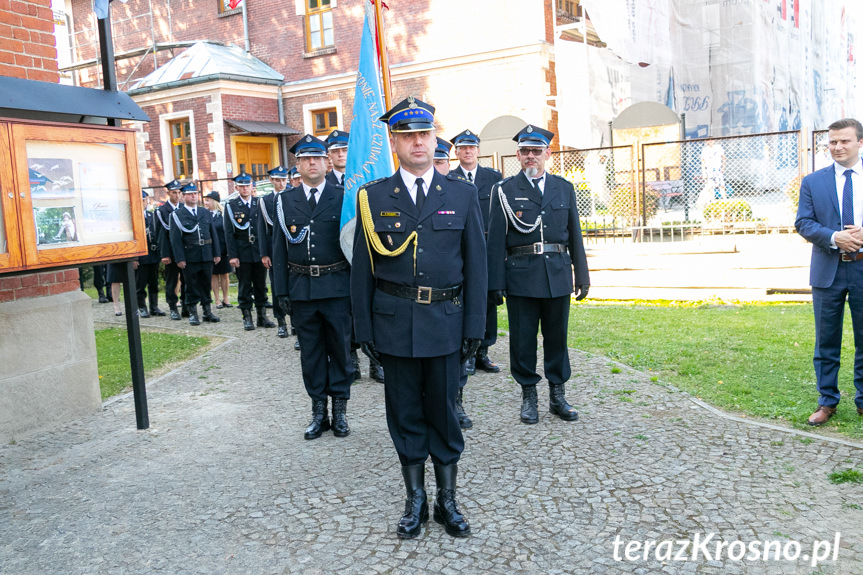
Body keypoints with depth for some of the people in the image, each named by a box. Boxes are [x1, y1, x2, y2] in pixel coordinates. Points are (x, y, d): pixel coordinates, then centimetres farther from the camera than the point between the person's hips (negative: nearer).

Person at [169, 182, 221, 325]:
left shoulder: (206, 213, 12)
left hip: (207, 256, 4)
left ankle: (207, 312, 18)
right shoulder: (177, 215, -1)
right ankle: (193, 313, 11)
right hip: (190, 257, -4)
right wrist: (179, 258, -12)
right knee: (192, 286, 3)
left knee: (206, 284, 9)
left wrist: (217, 253, 5)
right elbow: (175, 239, -6)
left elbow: (213, 234, 12)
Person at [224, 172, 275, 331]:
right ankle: (247, 318, 10)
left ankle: (262, 316, 15)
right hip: (242, 252, -2)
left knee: (261, 285, 6)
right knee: (244, 286, 2)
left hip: (259, 251, 2)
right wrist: (232, 255, -8)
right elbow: (229, 233, -1)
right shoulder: (231, 206, 2)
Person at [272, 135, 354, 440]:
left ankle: (340, 411, 18)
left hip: (337, 287, -2)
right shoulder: (285, 201, 8)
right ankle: (318, 411, 21)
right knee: (310, 351, 9)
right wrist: (281, 291, 2)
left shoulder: (343, 197, 2)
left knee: (340, 347, 5)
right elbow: (279, 249, 7)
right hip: (301, 288, 2)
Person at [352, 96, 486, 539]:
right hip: (395, 324, 0)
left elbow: (475, 265, 3)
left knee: (443, 412, 10)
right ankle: (415, 500, 27)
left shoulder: (462, 195, 4)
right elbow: (362, 269, 3)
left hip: (445, 323, 0)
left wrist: (474, 326, -2)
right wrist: (365, 329, -1)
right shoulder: (373, 197, 2)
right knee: (405, 414, 11)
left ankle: (447, 500, 27)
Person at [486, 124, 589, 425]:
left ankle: (558, 396, 22)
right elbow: (496, 239, -1)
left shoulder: (564, 188, 11)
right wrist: (496, 282, -6)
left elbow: (574, 234, 12)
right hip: (521, 275, -2)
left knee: (557, 336, 9)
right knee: (522, 338, 4)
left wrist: (582, 275, 9)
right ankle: (528, 396, 18)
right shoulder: (504, 190, 2)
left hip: (557, 273, 3)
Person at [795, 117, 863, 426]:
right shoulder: (813, 182, 6)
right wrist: (834, 237, -17)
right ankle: (827, 401, 19)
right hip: (828, 271, 0)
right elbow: (802, 222, -1)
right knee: (826, 341, 8)